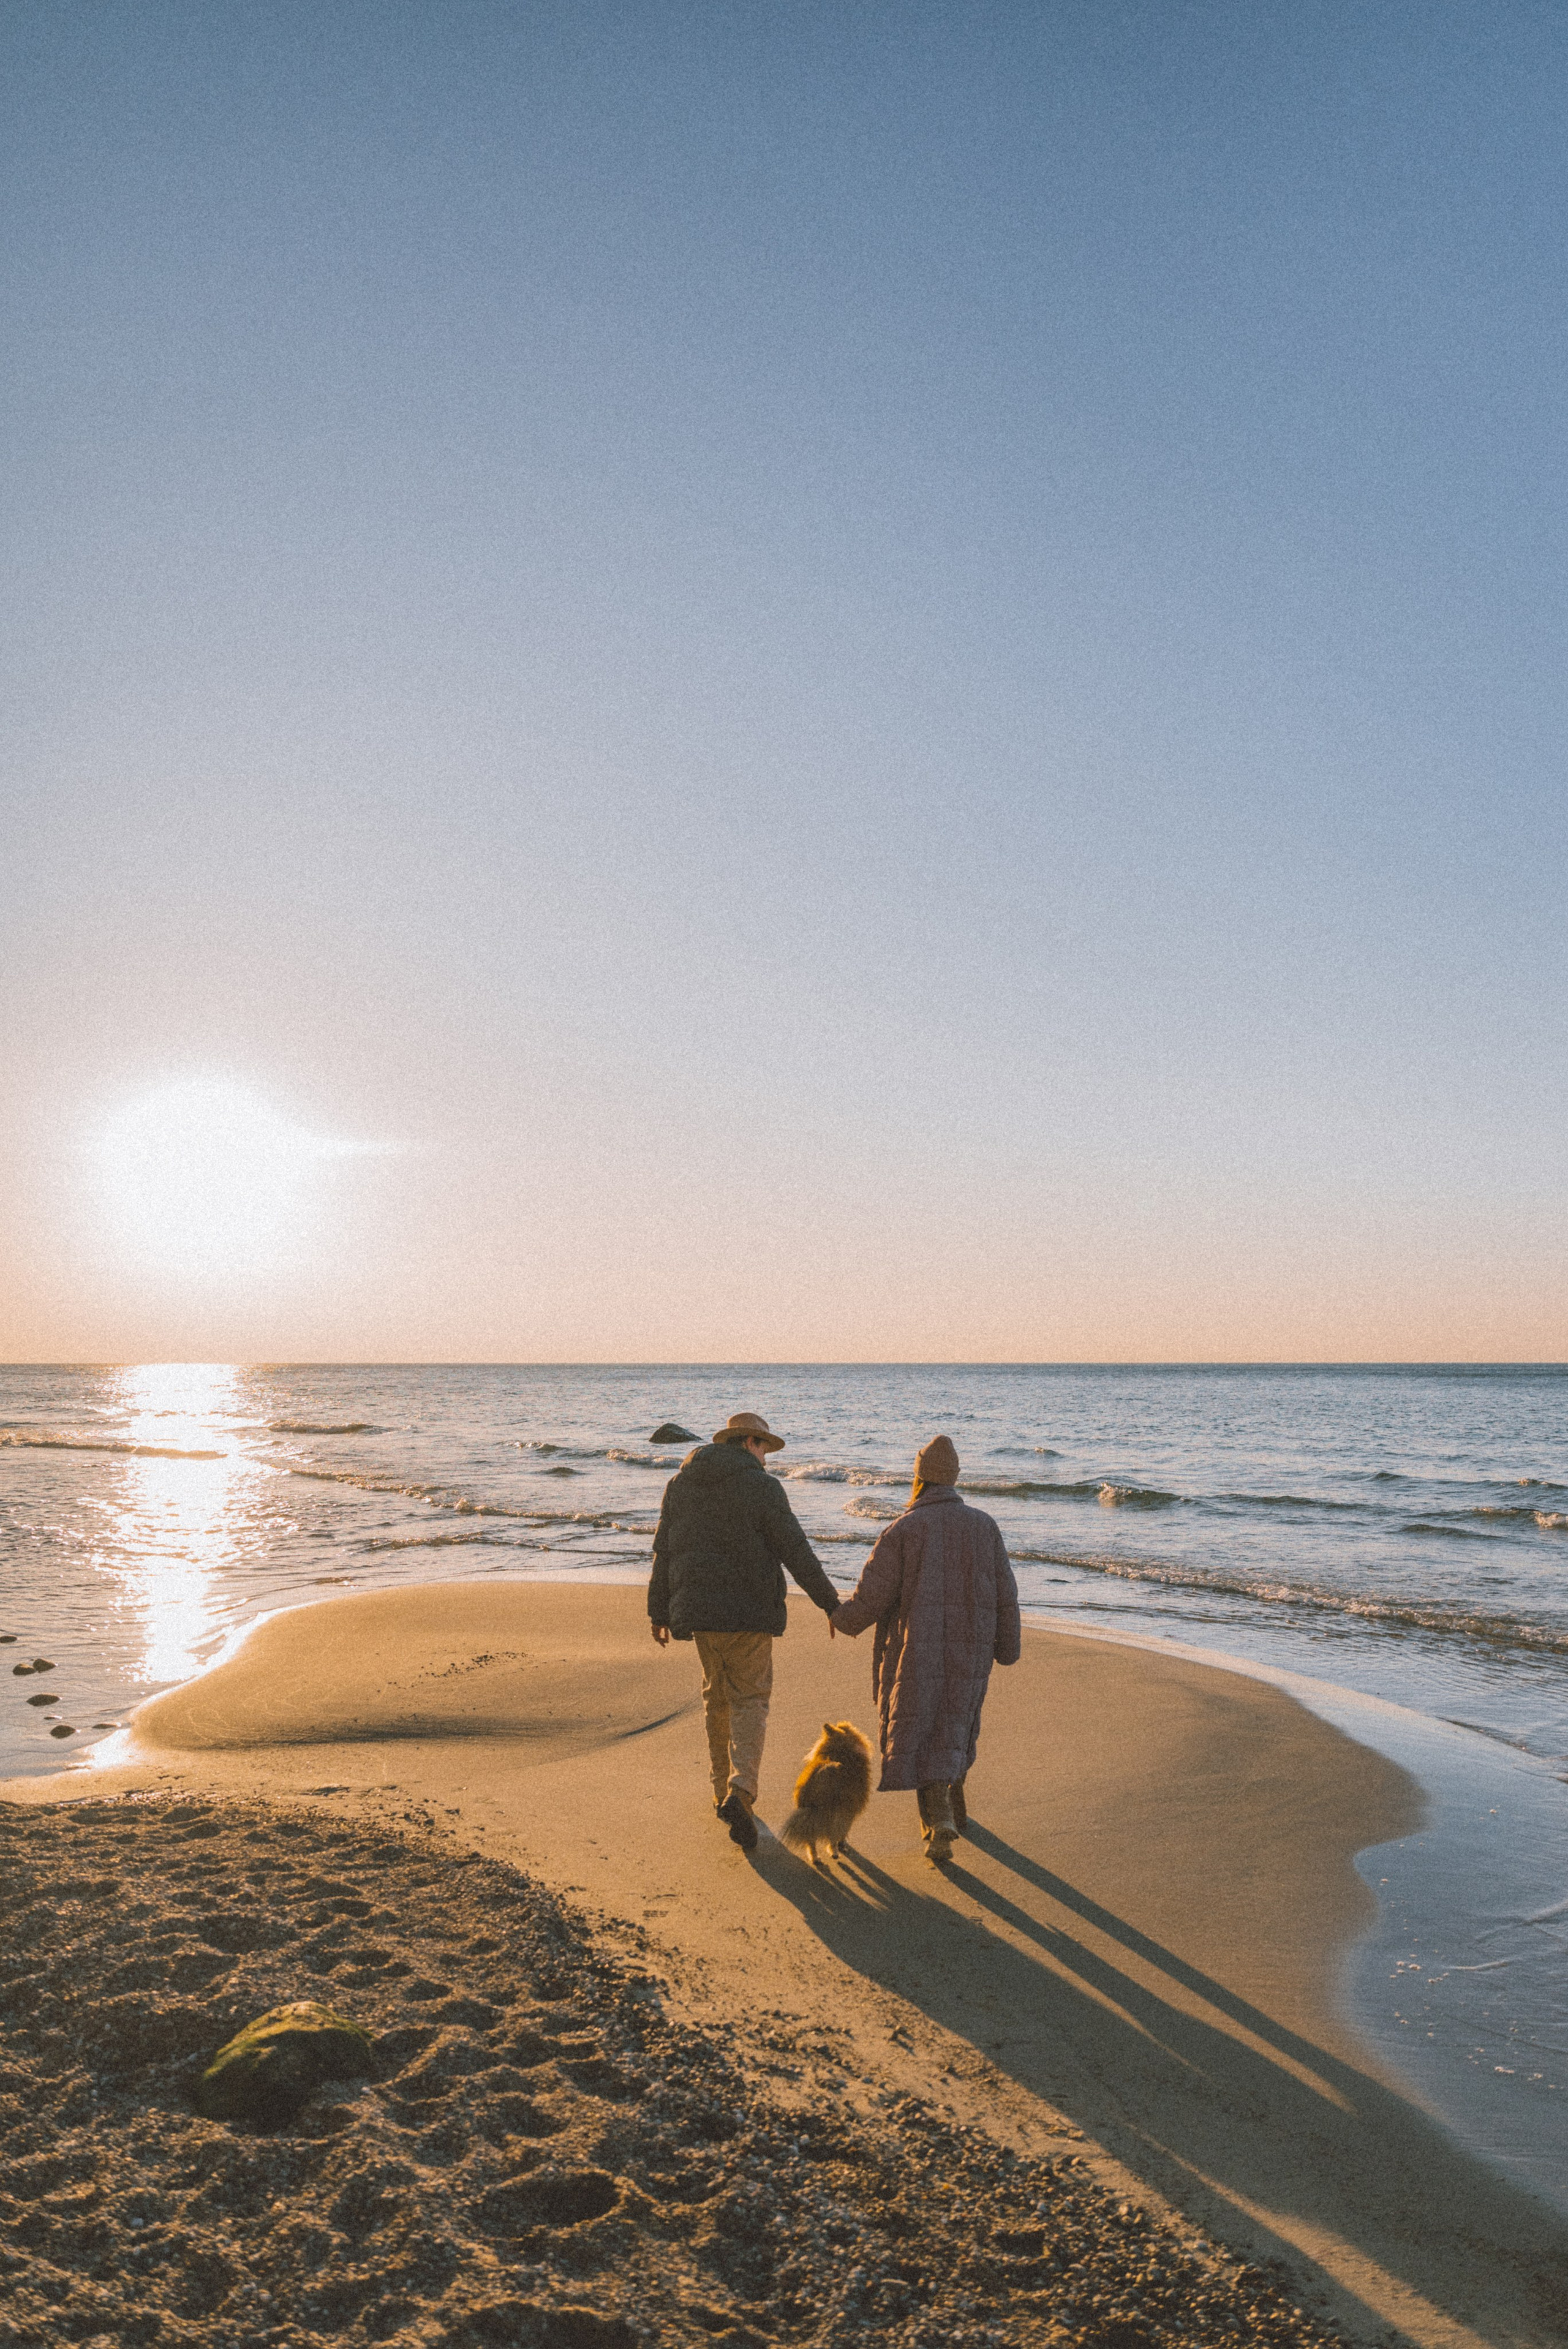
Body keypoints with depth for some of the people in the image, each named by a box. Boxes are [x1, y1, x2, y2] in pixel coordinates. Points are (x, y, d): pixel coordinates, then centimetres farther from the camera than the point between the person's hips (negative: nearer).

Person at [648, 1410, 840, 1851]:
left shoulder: (680, 1482, 7)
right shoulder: (761, 1487, -9)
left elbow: (663, 1552, 9)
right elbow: (796, 1552, -9)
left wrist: (659, 1612, 15)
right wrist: (830, 1602, -2)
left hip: (697, 1608, 5)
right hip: (748, 1610, -5)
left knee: (717, 1697, 19)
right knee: (749, 1700, 3)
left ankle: (724, 1790, 26)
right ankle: (740, 1793, -15)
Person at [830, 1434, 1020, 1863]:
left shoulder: (901, 1530, -12)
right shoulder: (984, 1526, -2)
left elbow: (872, 1595, -11)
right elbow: (1005, 1595, 0)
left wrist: (844, 1619, 9)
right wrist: (1007, 1647, 13)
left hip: (916, 1652, -4)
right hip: (969, 1651, 4)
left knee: (920, 1735, 6)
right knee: (955, 1721, 25)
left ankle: (939, 1820, -9)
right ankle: (953, 1800, 40)